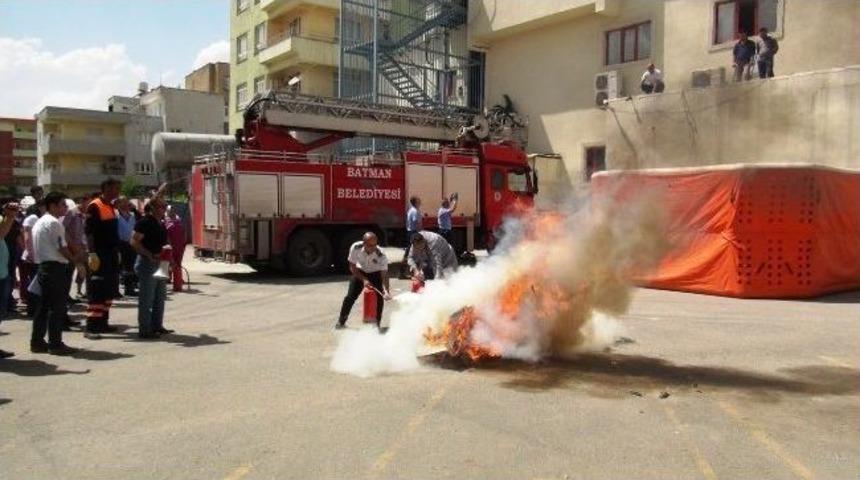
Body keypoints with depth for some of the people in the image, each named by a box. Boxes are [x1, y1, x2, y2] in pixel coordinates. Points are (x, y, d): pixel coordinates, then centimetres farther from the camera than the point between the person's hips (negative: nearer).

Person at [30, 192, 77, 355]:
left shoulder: (39, 222, 18)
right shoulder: (54, 222, -13)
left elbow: (36, 247, 19)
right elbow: (62, 247, -15)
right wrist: (74, 259, 0)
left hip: (43, 266, 10)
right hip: (55, 267, -10)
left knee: (44, 305, 13)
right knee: (57, 307, -6)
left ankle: (37, 342, 16)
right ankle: (55, 344, -4)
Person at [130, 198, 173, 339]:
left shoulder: (160, 224, 14)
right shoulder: (145, 222, -12)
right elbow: (134, 242, -19)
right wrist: (150, 255, -25)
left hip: (160, 264, 9)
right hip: (147, 263, -9)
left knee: (159, 297, 15)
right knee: (147, 298, -5)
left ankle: (157, 326, 25)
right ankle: (144, 330, 1)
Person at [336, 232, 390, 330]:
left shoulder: (381, 255, -35)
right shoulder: (355, 248, -31)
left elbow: (384, 275, -32)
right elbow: (352, 267, -18)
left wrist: (386, 291, -47)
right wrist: (364, 279, -28)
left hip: (376, 273, -1)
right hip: (360, 272, 1)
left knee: (379, 297, -12)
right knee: (350, 296, -3)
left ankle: (378, 323, 6)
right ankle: (341, 322, 12)